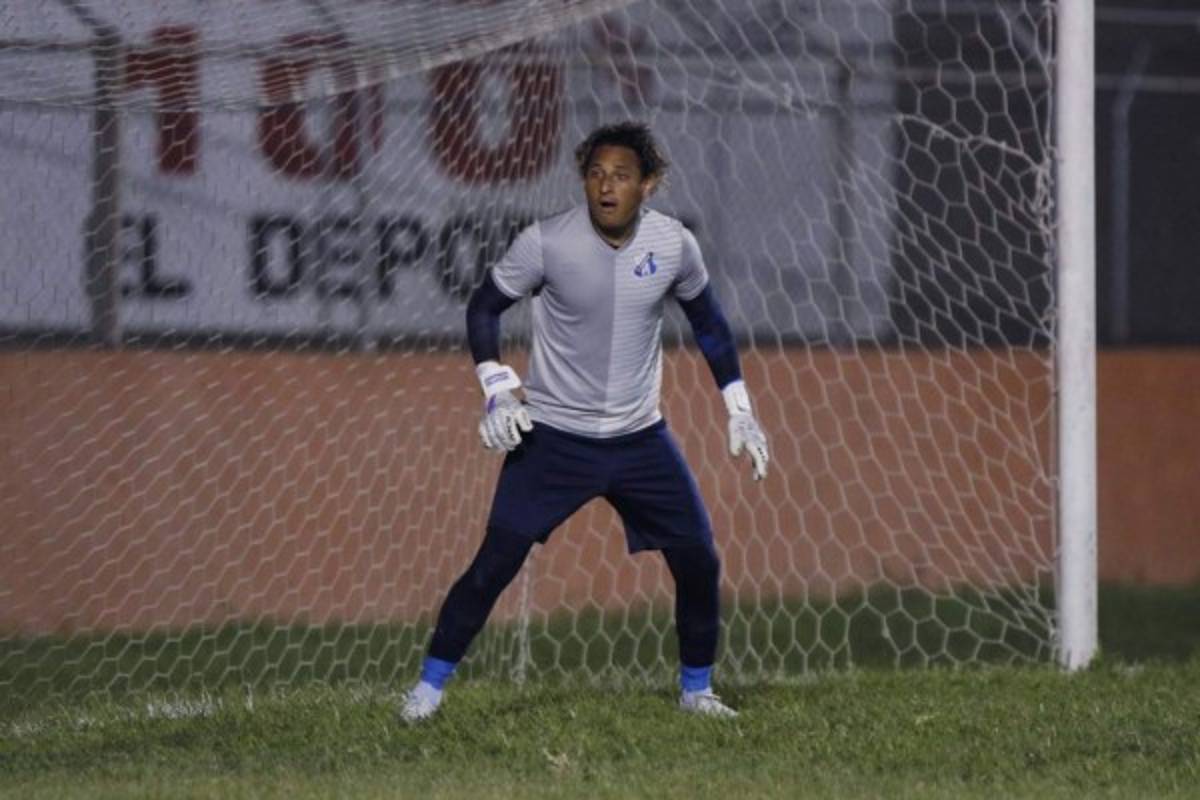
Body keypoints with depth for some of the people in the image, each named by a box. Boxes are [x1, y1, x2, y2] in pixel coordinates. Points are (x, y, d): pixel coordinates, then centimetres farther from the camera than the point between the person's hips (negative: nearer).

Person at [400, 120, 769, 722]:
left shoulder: (673, 244, -5)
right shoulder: (546, 243, -15)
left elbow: (708, 322, 12)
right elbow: (483, 307, -2)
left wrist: (739, 411, 10)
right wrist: (497, 390, -14)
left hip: (640, 438, 3)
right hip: (553, 438, -3)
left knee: (698, 560, 1)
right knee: (496, 560, -10)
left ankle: (696, 689, 21)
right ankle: (429, 685, 1)